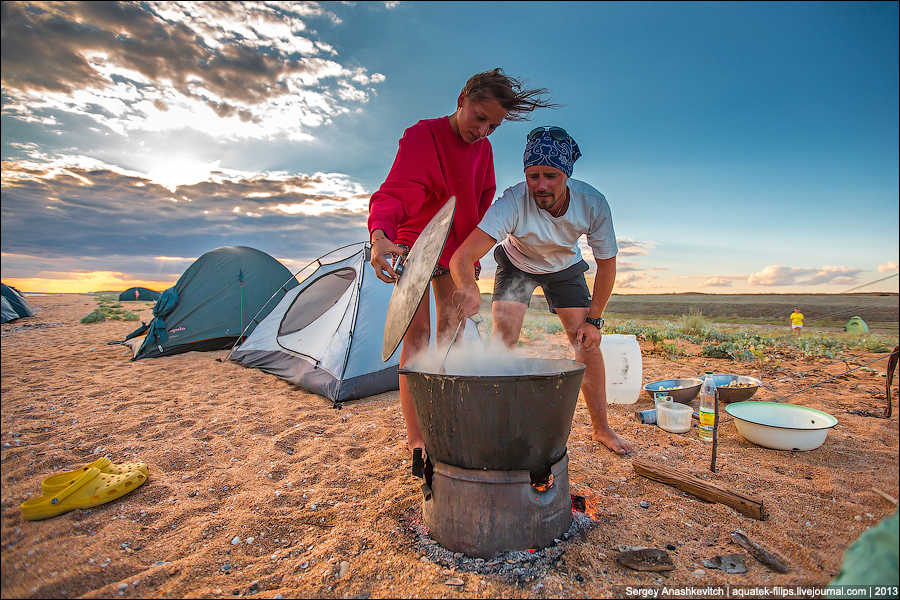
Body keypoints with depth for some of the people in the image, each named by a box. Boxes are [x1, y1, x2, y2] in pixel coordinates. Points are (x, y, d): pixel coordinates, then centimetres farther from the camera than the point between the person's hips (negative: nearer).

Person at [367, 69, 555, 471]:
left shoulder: (483, 148, 1)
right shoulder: (421, 136, -20)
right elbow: (391, 195, -34)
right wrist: (379, 236, -54)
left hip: (456, 248, 6)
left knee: (451, 328, 6)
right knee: (417, 332, -13)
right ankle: (417, 443, -9)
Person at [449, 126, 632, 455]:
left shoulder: (592, 203, -29)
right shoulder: (513, 202, -38)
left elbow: (606, 264, -14)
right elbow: (463, 256, -47)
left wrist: (594, 320, -15)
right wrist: (468, 287, -70)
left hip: (564, 267, 2)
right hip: (517, 264, -1)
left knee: (586, 341, -5)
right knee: (503, 340, -17)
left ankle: (601, 428, 13)